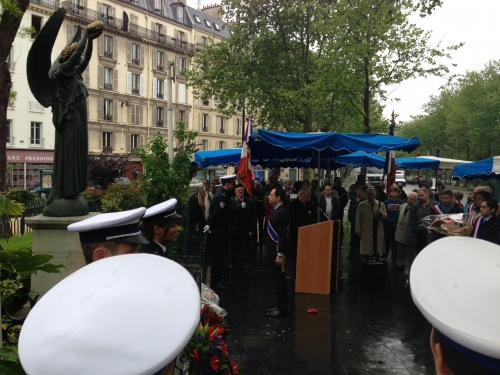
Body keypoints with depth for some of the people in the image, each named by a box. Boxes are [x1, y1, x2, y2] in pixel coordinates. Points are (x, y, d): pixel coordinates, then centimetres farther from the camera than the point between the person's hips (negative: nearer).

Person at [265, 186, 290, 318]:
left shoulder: (281, 213, -20)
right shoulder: (276, 210, 10)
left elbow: (283, 236, -23)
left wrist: (280, 255, -23)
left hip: (277, 252, -10)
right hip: (273, 251, 10)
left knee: (279, 280, 0)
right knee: (277, 280, 16)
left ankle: (282, 308, 10)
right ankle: (279, 305, 26)